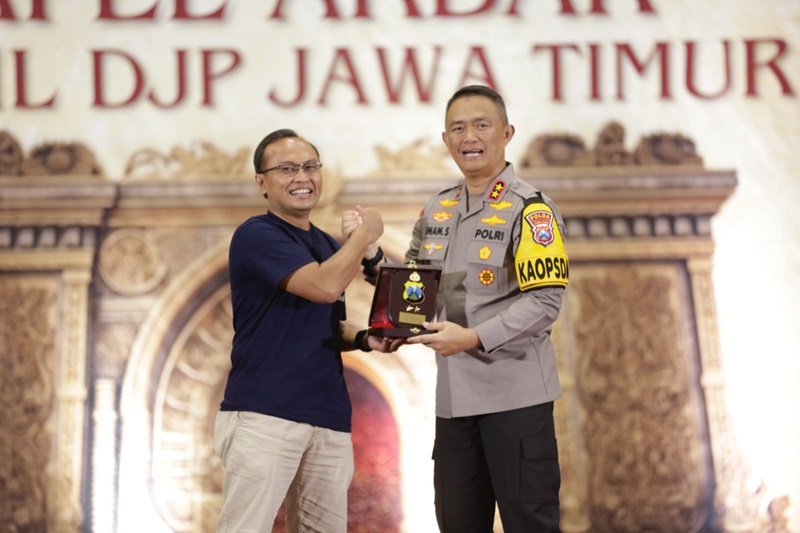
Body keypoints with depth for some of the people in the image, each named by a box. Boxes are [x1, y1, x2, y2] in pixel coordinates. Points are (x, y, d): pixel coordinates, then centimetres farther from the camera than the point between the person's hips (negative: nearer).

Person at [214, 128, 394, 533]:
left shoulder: (328, 245, 20)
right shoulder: (256, 235, -6)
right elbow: (324, 286, -19)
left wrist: (364, 340, 8)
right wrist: (366, 234, -3)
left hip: (329, 418, 8)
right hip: (262, 413, -8)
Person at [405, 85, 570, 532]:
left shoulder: (530, 210, -10)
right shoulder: (437, 210, 11)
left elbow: (545, 301, -18)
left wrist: (473, 337, -25)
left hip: (515, 392, -7)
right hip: (453, 394, 7)